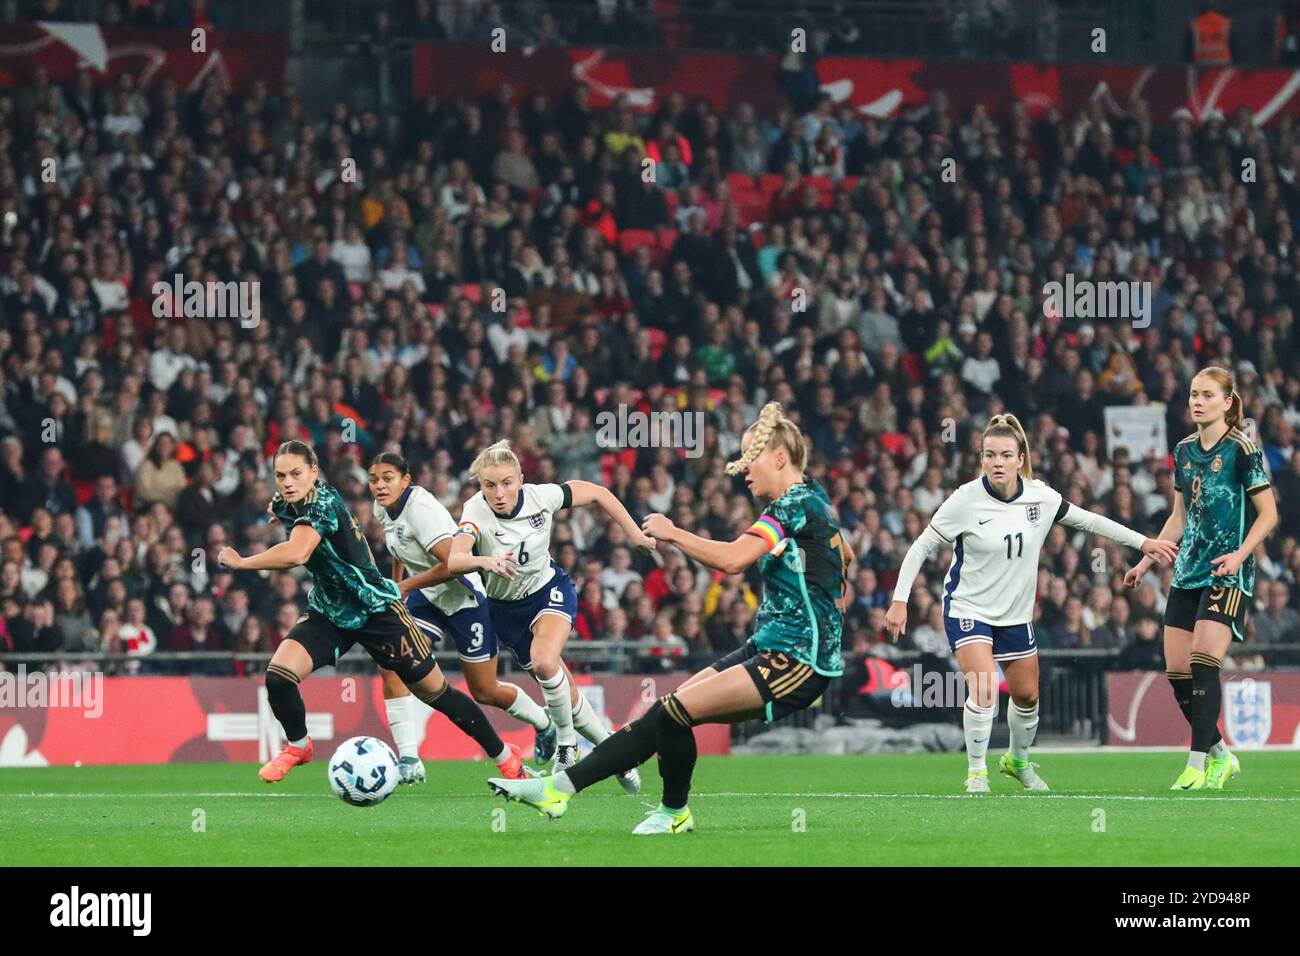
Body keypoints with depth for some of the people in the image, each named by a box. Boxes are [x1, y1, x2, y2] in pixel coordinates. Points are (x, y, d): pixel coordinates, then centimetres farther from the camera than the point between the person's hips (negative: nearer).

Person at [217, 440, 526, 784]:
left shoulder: (323, 503, -26)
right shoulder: (285, 507, -2)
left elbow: (295, 554, -42)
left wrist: (240, 562, -32)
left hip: (376, 609, -6)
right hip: (329, 612, 6)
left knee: (435, 691, 2)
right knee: (278, 675, -16)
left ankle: (505, 757, 19)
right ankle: (298, 747, 13)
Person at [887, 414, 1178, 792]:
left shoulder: (1041, 497, -9)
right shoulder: (966, 500, -19)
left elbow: (1087, 520, 8)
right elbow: (921, 547, -11)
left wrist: (1143, 541, 8)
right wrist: (900, 601, -16)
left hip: (1016, 614, 5)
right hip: (968, 609, -5)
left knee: (1027, 696, 14)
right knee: (984, 690, -23)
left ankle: (1018, 760, 42)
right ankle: (976, 774, -7)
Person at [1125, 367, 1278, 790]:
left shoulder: (1242, 449, -8)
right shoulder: (1184, 451, 12)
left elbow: (1268, 514, -8)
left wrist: (1240, 554, -21)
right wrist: (1145, 562, 18)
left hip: (1226, 575, -7)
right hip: (1187, 573, 7)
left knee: (1203, 662, -18)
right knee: (1176, 670, 2)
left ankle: (1198, 764, -17)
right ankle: (1220, 755, 17)